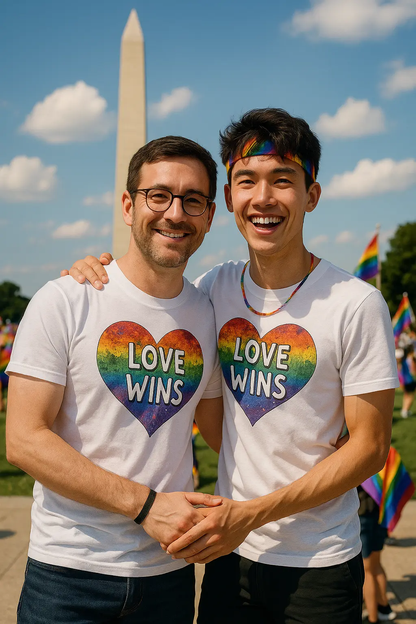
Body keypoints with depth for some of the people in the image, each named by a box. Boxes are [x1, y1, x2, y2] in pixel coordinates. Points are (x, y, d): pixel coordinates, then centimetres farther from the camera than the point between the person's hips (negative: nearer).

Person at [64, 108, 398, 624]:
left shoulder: (356, 304, -14)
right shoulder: (217, 288, -1)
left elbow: (370, 447, -11)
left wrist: (253, 513, -18)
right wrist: (98, 273, -4)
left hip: (320, 566, -3)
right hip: (230, 554, 4)